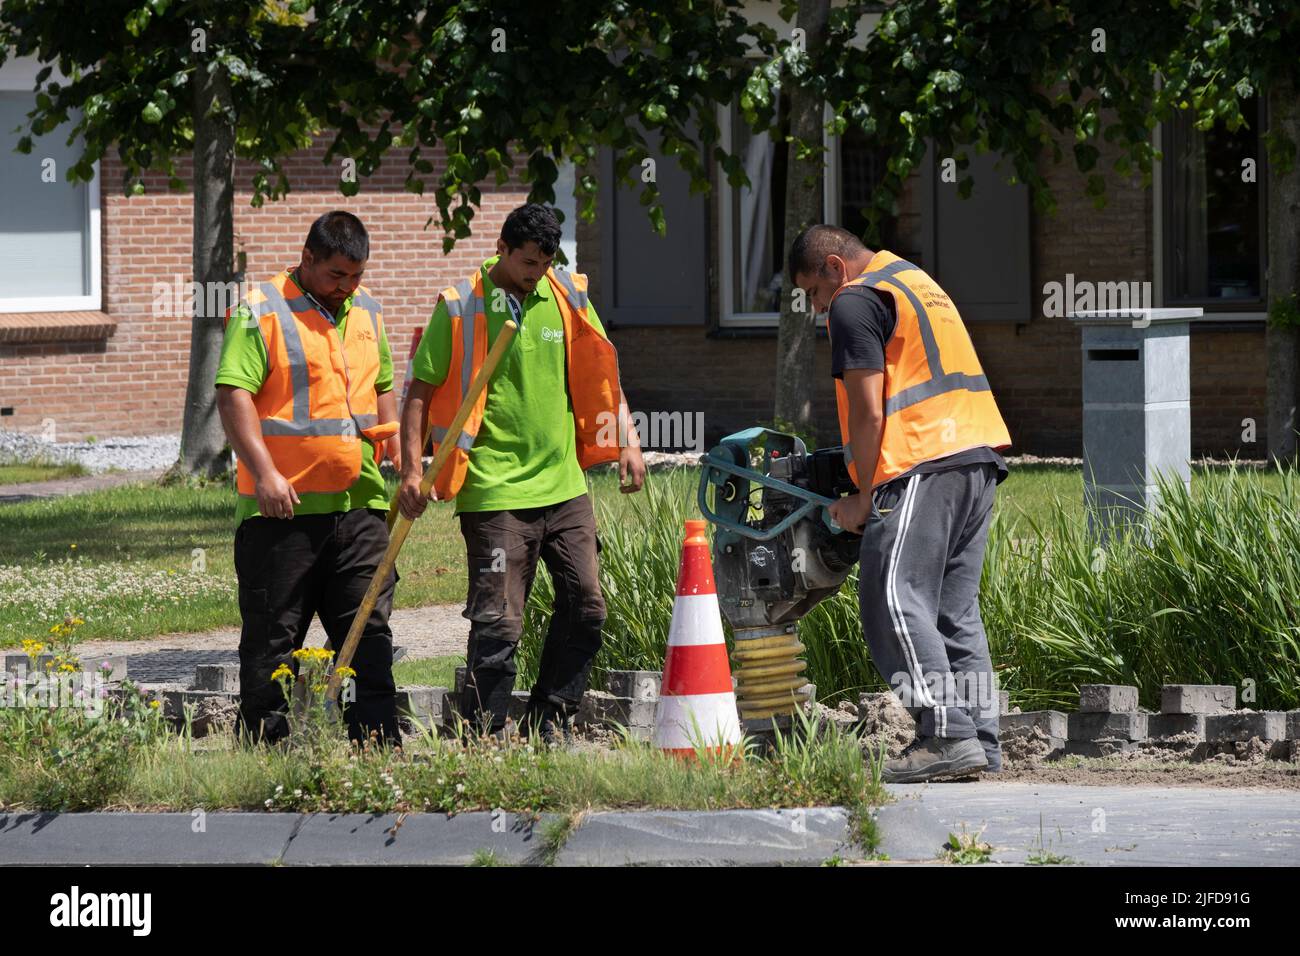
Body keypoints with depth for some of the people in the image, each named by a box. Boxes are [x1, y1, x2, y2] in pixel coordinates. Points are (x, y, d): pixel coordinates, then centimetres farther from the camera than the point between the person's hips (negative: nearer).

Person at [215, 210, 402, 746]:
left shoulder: (367, 311, 15)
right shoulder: (262, 311, -6)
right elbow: (234, 395, -14)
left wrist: (399, 458, 18)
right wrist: (264, 472, -22)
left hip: (359, 504, 6)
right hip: (283, 505, -6)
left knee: (369, 631, 3)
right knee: (272, 637, 0)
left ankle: (379, 745, 5)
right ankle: (264, 749, 5)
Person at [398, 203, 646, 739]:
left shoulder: (567, 297, 8)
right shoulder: (461, 308, -4)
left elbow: (600, 371, 18)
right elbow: (420, 393, -1)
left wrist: (626, 443, 8)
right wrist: (412, 470, -10)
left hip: (563, 485, 5)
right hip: (495, 490, -5)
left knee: (585, 606, 3)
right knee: (498, 622, -7)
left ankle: (547, 722, 16)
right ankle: (482, 736, 1)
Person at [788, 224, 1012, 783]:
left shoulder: (855, 303, -2)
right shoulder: (915, 281, 27)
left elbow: (869, 412, -9)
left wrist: (863, 499, -2)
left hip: (923, 466, -9)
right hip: (978, 451, 9)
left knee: (894, 602, -12)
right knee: (955, 609, 9)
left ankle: (947, 734, -21)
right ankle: (981, 744, 4)